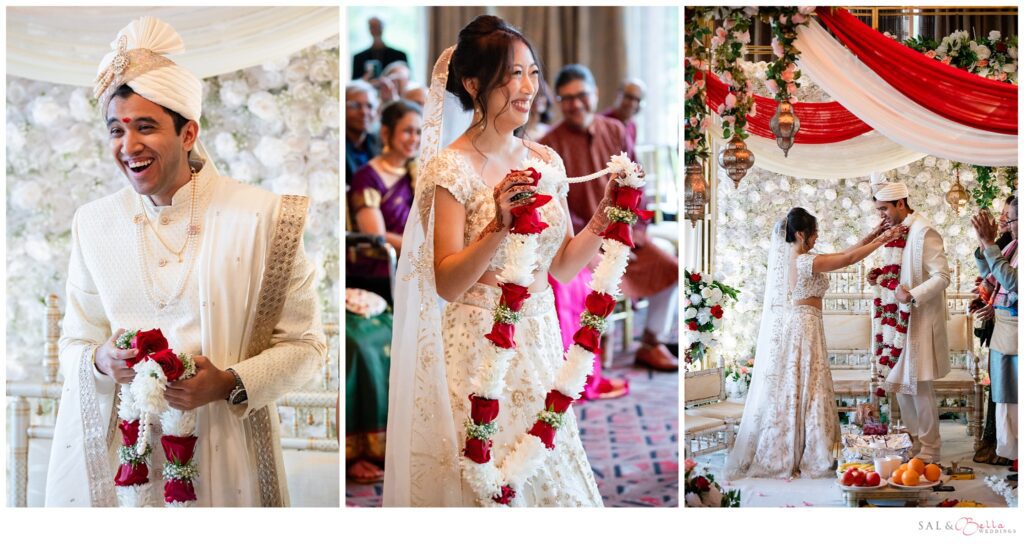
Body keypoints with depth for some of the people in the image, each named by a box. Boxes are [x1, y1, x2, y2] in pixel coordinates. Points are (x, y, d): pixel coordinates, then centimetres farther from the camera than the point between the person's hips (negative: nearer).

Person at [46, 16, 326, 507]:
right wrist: (101, 360, -14)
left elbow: (304, 344, -4)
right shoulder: (93, 223, 4)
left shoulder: (261, 218, -7)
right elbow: (73, 345, 8)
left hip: (223, 455, -2)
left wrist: (230, 385, -20)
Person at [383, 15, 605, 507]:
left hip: (540, 341, 6)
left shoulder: (546, 161, 6)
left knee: (544, 471, 12)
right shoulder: (452, 168, -11)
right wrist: (498, 227, -28)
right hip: (480, 348, -6)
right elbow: (446, 284, -16)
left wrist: (602, 221, -4)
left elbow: (561, 267, 11)